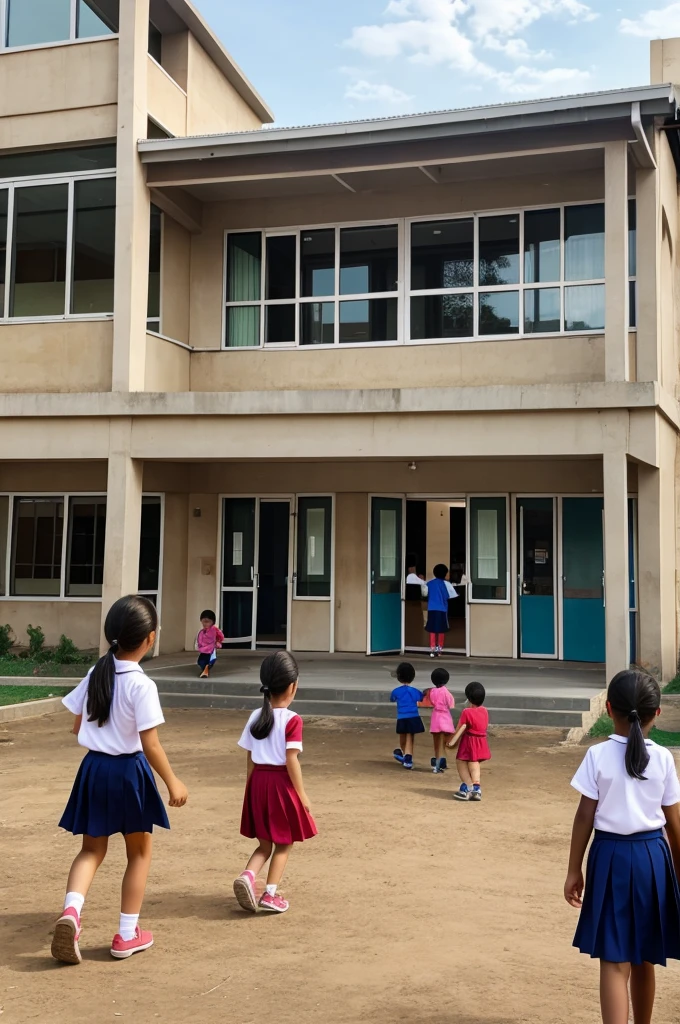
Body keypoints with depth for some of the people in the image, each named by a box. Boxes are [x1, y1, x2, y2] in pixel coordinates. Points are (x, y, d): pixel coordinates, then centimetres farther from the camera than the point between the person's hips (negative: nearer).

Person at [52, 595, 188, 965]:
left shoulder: (95, 674, 1)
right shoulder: (142, 684, -18)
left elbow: (77, 727, 8)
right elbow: (150, 744, -18)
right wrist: (172, 782, -8)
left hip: (94, 767, 5)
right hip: (129, 770, -5)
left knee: (92, 850, 16)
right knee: (139, 853, 13)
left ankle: (70, 911, -8)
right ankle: (127, 934, 18)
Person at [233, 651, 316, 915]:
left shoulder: (255, 717, 5)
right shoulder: (292, 720, -13)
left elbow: (250, 759, 8)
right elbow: (291, 760, -16)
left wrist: (252, 788, 17)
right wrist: (302, 794, -8)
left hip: (258, 782, 5)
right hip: (281, 783, -5)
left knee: (265, 843, 16)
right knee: (284, 844, 11)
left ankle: (247, 875, -8)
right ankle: (270, 894, 8)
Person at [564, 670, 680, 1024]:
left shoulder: (598, 755, -8)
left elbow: (585, 817, -7)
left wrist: (574, 870, 2)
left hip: (612, 855, -3)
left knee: (615, 961, -1)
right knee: (643, 958, 19)